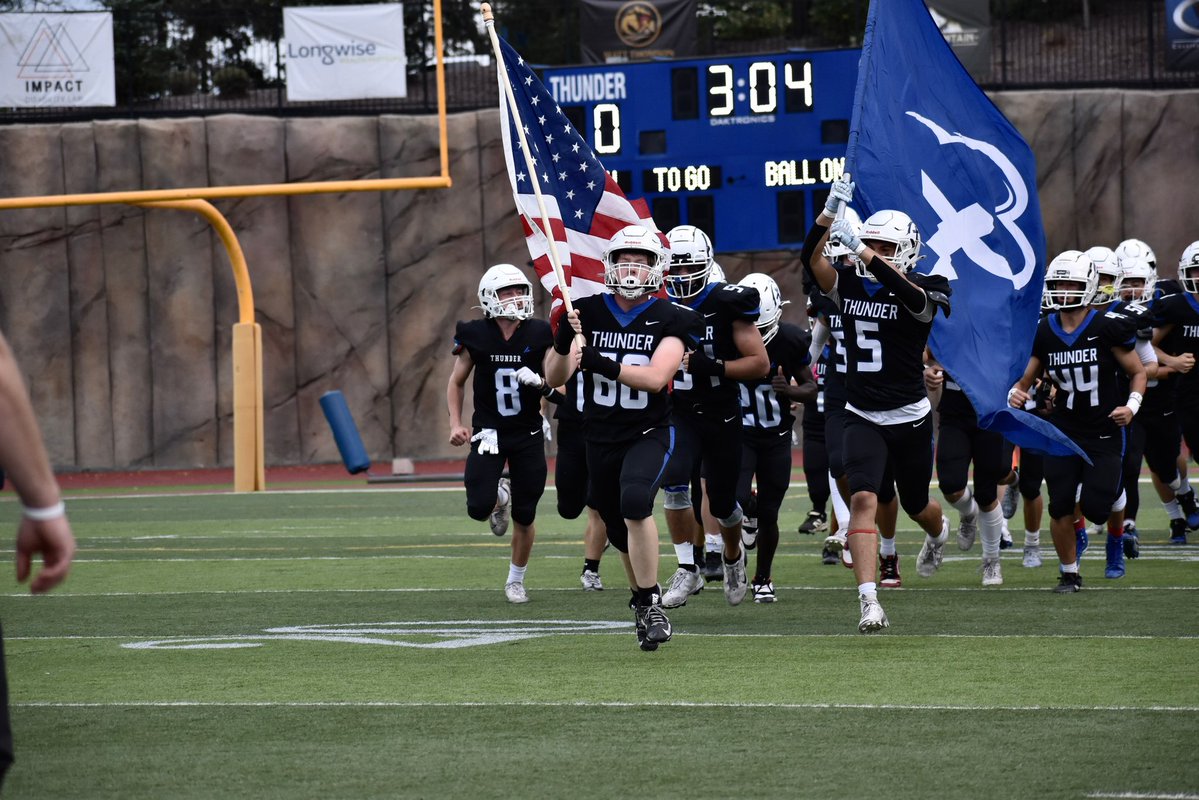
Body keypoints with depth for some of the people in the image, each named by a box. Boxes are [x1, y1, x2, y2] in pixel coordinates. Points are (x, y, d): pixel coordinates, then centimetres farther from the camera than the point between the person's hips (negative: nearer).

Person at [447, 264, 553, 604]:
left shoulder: (539, 334, -5)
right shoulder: (476, 336, -5)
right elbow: (456, 382, 8)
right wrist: (456, 424, -3)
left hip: (528, 435, 0)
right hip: (489, 433, 0)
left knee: (524, 518, 4)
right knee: (478, 508, -16)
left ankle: (515, 581, 25)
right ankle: (499, 497, 22)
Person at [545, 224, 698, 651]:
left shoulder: (668, 320, -7)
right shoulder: (586, 313, -1)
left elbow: (655, 377, -22)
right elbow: (554, 378, 1)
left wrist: (603, 364, -34)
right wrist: (566, 341, -19)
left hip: (649, 434, -4)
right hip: (601, 437, 4)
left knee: (635, 501, -31)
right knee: (620, 533, 13)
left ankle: (650, 602, -22)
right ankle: (642, 598, 39)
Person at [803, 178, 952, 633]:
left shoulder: (918, 295, -12)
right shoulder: (849, 286, -1)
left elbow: (902, 288, -36)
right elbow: (811, 259, -17)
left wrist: (859, 247, -47)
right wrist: (831, 211, -31)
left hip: (910, 418, -2)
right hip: (863, 418, 2)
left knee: (915, 505, 19)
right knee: (863, 499, -19)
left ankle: (938, 533, 59)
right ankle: (869, 602, -24)